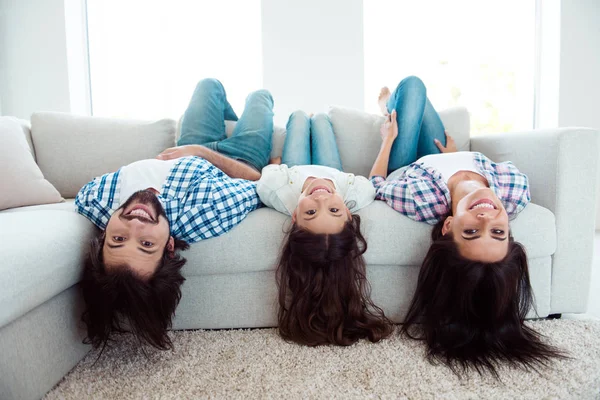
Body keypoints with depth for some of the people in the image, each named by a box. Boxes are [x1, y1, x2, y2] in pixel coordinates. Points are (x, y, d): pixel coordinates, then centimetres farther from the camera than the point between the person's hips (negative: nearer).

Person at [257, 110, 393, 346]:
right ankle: (313, 118, 70)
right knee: (319, 118, 27)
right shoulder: (358, 193, -55)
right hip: (335, 174, 1)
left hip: (293, 171, 0)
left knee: (299, 116, 26)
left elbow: (270, 172, -28)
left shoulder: (274, 188, -58)